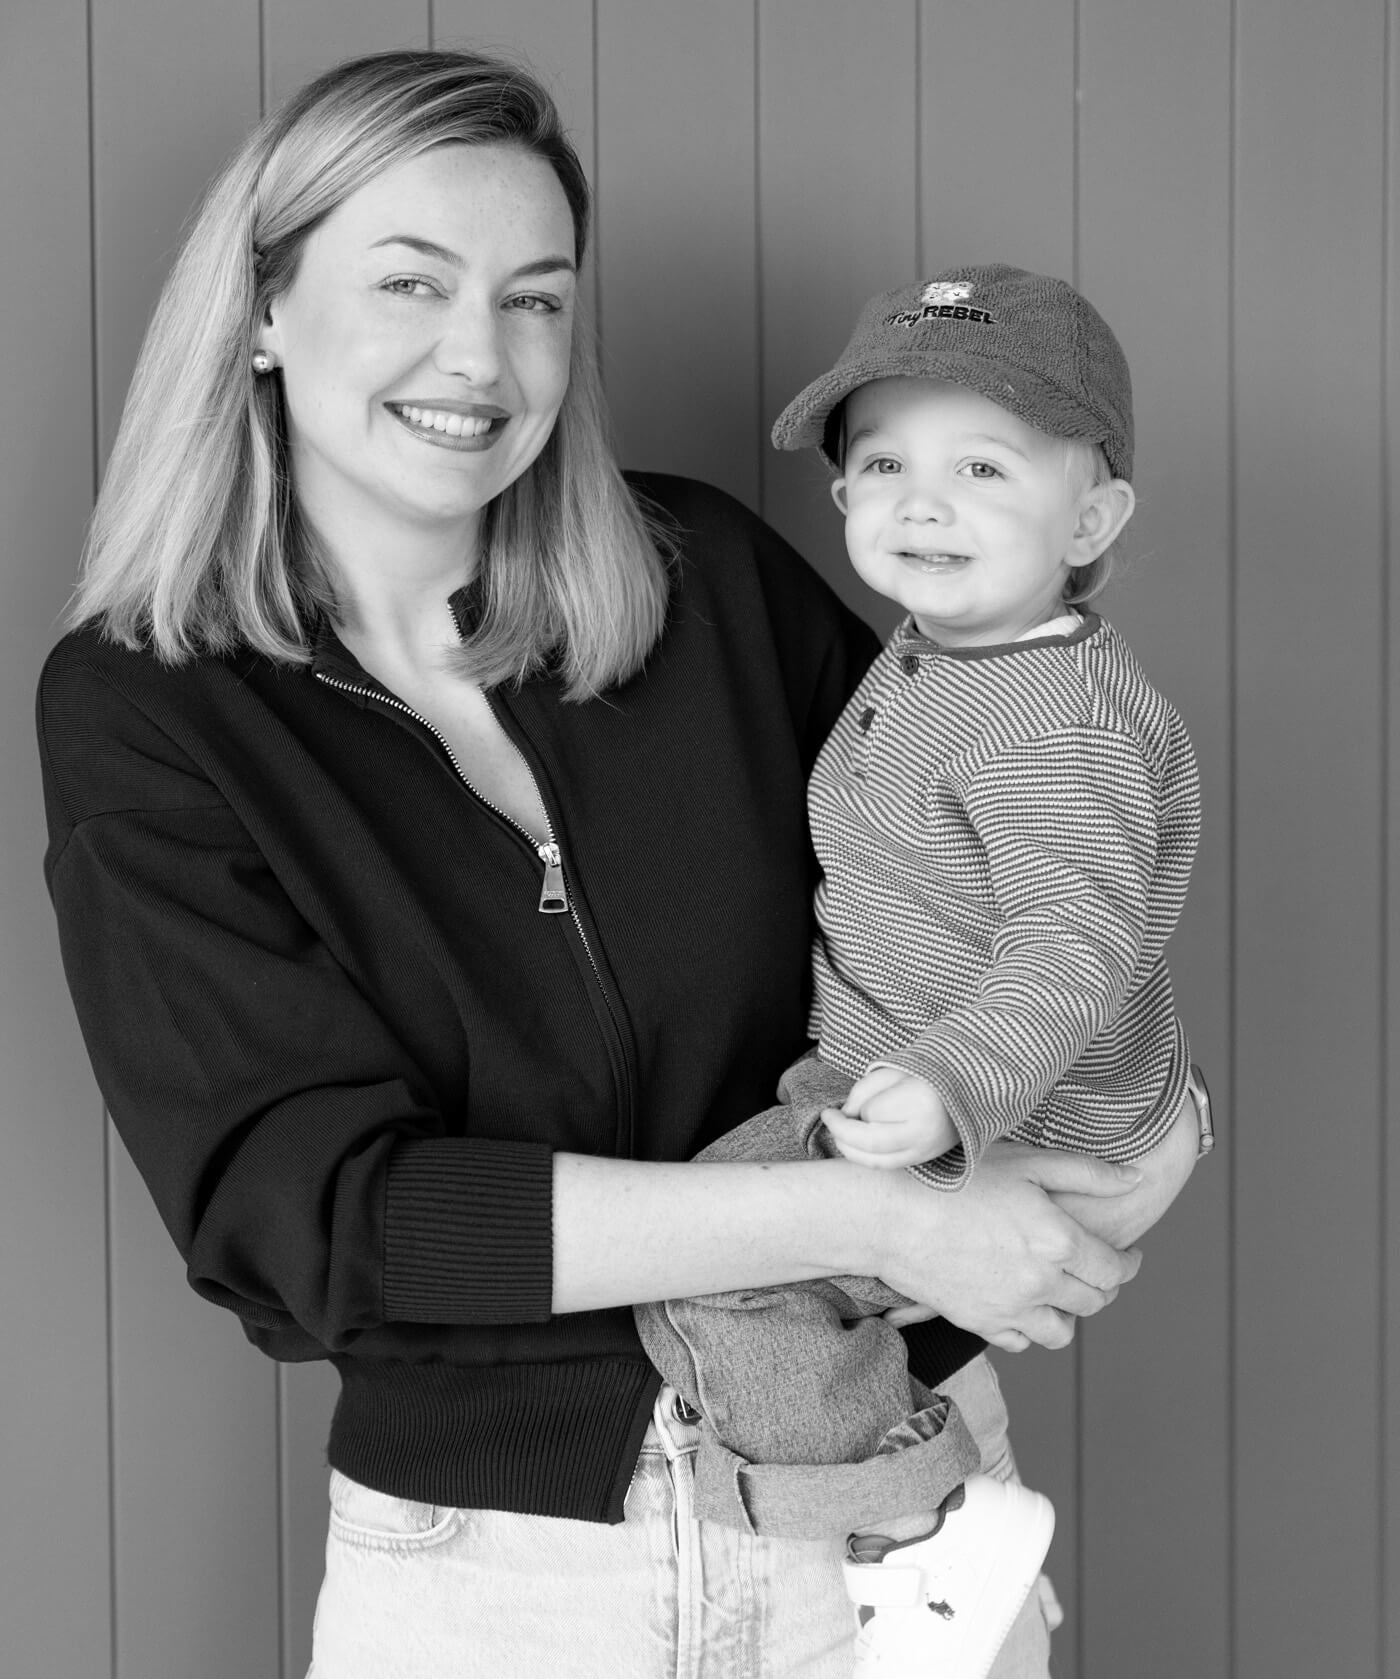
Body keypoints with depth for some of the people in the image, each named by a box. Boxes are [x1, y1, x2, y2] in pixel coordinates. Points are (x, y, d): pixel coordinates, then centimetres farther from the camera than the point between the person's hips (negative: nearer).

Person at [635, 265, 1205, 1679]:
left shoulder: (1057, 724, -26)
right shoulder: (935, 648, 5)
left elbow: (1073, 941, -36)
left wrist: (956, 1084, -50)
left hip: (1026, 1128, -11)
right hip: (891, 1061, 11)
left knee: (717, 1271, -21)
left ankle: (922, 1526, -6)